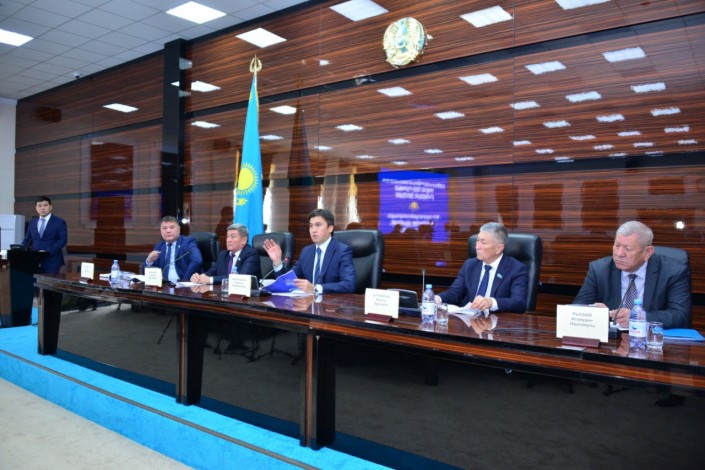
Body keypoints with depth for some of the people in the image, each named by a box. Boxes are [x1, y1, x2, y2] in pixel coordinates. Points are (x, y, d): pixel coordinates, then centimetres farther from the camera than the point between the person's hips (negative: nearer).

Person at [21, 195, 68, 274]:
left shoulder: (59, 222, 0)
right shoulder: (32, 222, 16)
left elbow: (63, 240, -7)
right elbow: (27, 239, 19)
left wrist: (47, 251, -17)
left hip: (52, 261, -4)